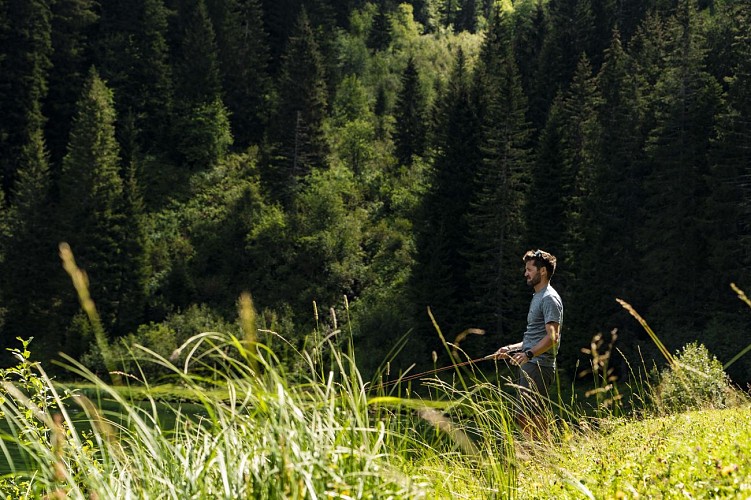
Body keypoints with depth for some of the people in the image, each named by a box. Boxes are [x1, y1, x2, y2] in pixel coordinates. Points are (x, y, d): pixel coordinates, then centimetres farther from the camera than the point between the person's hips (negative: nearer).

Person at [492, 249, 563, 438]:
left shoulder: (549, 299, -10)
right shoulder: (538, 298, 23)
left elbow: (552, 338, -21)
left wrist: (528, 354, -33)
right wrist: (511, 348, 24)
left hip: (539, 366, -11)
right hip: (530, 366, 11)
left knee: (525, 418, -16)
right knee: (534, 420, 8)